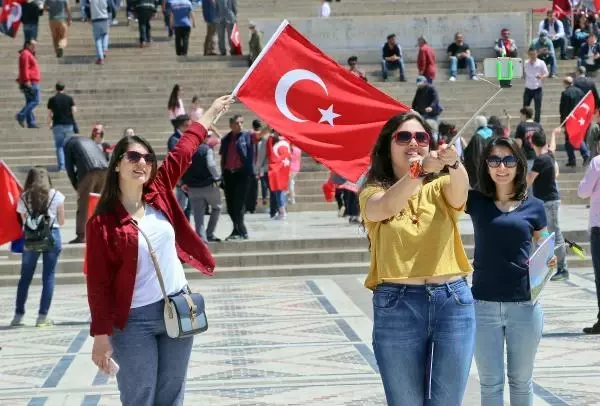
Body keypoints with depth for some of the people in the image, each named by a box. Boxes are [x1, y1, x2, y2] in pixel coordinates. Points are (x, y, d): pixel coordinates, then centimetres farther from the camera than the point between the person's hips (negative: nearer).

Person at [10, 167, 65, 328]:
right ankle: (42, 317, 1)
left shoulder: (24, 197, 6)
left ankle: (18, 316, 13)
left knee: (25, 277, 10)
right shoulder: (56, 195, 4)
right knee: (48, 277, 4)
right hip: (52, 236, -1)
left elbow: (23, 221, 5)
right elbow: (61, 221, 7)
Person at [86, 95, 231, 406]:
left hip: (179, 309, 5)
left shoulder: (159, 195, 2)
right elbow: (99, 283, -11)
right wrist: (101, 336, -13)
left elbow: (183, 152, 12)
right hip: (133, 321, -5)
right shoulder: (102, 222, -11)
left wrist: (213, 111, 22)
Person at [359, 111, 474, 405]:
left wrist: (453, 164, -41)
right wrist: (419, 170, -40)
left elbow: (460, 191, -17)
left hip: (453, 302, 1)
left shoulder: (440, 188, 7)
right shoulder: (373, 192, 3)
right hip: (396, 306, -1)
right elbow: (386, 207, -21)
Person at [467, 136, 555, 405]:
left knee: (521, 381, 12)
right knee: (490, 383, 7)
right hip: (483, 305, 0)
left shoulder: (534, 207, 3)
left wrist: (549, 263, -11)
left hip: (525, 305, 0)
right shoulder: (475, 201, 1)